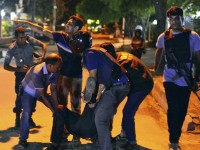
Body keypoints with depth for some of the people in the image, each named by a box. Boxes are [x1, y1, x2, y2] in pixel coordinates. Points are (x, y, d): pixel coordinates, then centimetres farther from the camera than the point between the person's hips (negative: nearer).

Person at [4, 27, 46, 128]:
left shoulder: (30, 40, -18)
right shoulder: (12, 48, -21)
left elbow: (43, 45, -5)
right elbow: (6, 66, -19)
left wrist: (42, 56, -22)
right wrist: (19, 70, -30)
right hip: (21, 73, -2)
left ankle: (29, 117, 18)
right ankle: (18, 119, 4)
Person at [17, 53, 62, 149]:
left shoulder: (55, 71, -24)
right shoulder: (37, 73, -41)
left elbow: (53, 90, -15)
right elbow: (42, 94, -33)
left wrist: (56, 107, -19)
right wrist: (52, 110, -29)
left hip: (42, 91, 6)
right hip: (29, 91, -6)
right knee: (26, 113, -23)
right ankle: (23, 139, -9)